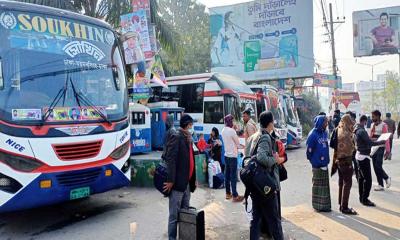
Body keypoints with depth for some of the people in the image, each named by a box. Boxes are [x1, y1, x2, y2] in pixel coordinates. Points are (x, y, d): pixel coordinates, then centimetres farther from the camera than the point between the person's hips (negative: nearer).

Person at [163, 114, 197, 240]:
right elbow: (171, 159, -18)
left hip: (187, 183, 8)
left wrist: (193, 179, 16)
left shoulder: (188, 138, 15)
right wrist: (170, 180, -22)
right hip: (177, 182, -8)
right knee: (174, 215, 1)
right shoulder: (176, 137, -11)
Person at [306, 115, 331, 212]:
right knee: (317, 185, 3)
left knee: (325, 185, 13)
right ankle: (317, 205, 13)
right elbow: (309, 150, -14)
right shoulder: (313, 134, -16)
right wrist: (313, 161, -5)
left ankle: (325, 205, 24)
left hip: (325, 164, 7)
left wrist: (326, 160, 12)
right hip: (317, 165, -7)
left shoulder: (325, 133, 7)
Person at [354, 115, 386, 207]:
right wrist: (381, 142, -11)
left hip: (359, 155, 10)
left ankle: (362, 198, 22)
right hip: (364, 156, -10)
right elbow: (370, 143, -23)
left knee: (361, 178, 15)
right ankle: (365, 199, -1)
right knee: (368, 179, -5)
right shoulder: (362, 131, -21)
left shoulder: (356, 130, 9)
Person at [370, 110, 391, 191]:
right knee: (375, 167, 6)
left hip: (380, 148, -7)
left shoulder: (383, 125, -10)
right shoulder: (373, 125, 10)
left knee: (378, 166, -12)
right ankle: (380, 185, 14)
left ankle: (387, 178, 15)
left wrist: (387, 150, -14)